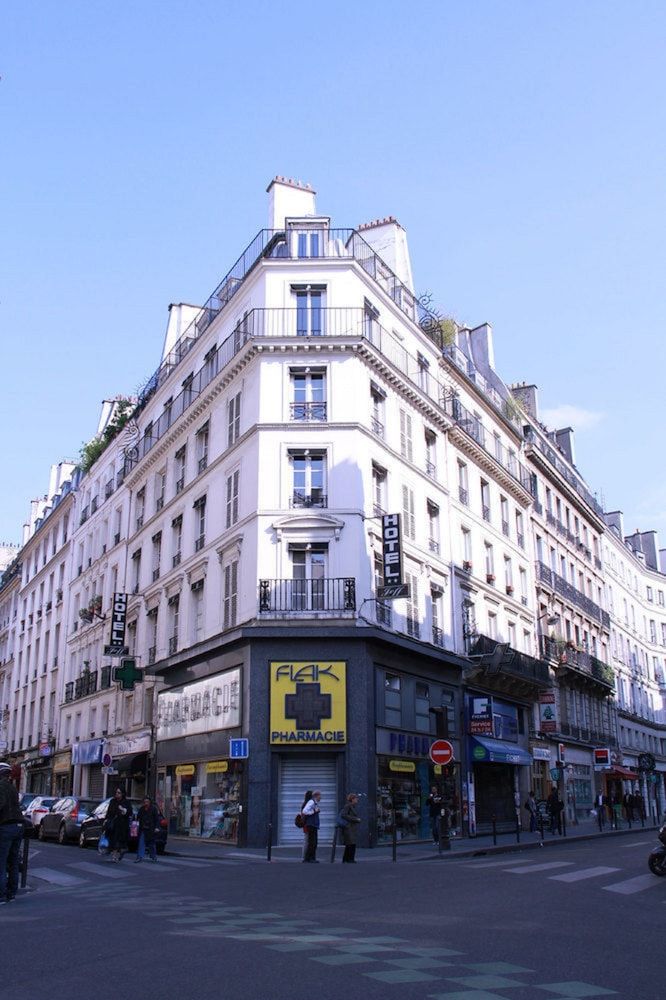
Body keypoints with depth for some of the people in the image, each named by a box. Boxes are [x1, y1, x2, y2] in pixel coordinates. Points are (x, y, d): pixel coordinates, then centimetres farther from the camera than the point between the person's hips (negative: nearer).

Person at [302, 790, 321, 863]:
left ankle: (312, 858, 16)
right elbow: (304, 811, -23)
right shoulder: (311, 802, -13)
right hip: (311, 825, -10)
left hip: (314, 826, 10)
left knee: (314, 843, 11)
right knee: (311, 843, -10)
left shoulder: (315, 803, 17)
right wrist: (314, 811, -18)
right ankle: (307, 859, -7)